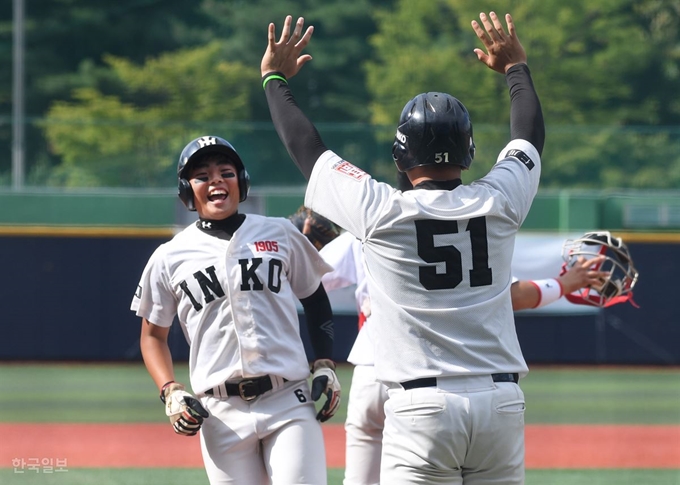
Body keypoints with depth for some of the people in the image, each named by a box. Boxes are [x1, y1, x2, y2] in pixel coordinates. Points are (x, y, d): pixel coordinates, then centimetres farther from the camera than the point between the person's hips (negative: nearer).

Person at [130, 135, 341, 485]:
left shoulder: (280, 234, 8)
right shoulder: (169, 258, 7)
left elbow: (315, 299, 18)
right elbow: (153, 334, 14)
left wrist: (325, 365, 5)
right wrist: (171, 394, -1)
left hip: (289, 403, 0)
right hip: (220, 414, 0)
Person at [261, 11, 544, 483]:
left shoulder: (381, 212, -6)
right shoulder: (498, 202, 2)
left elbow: (306, 147, 8)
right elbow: (530, 136, 24)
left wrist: (275, 78, 24)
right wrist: (516, 66, 41)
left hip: (421, 405, -3)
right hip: (502, 402, 3)